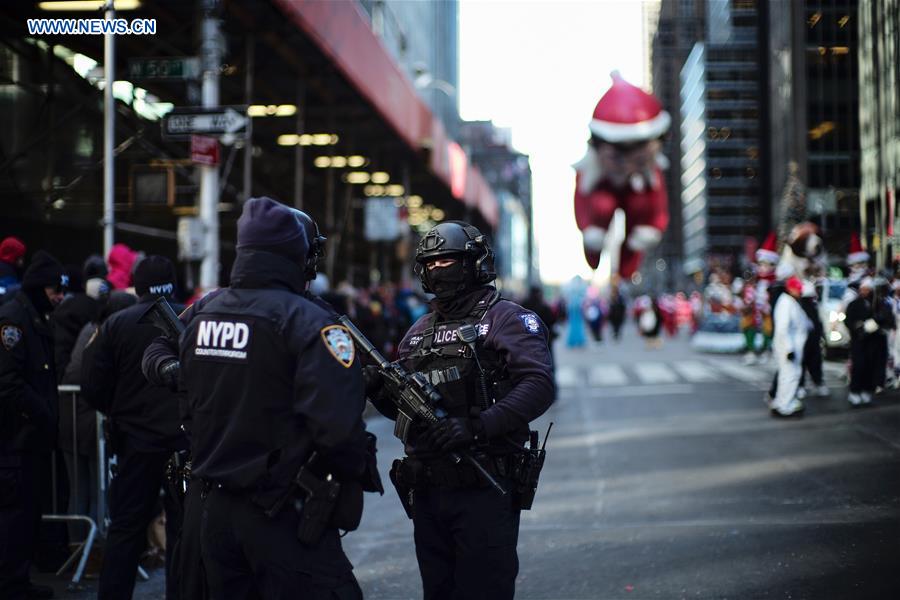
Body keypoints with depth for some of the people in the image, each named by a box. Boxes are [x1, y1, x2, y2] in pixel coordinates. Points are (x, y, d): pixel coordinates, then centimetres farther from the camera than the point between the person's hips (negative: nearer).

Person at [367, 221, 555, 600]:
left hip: (484, 488, -7)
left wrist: (478, 425, -26)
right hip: (427, 490, 7)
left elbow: (540, 384, -17)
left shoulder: (504, 319, -3)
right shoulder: (420, 330, 18)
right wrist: (378, 391, -2)